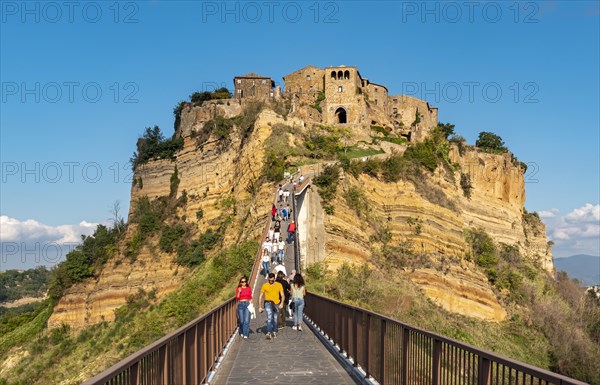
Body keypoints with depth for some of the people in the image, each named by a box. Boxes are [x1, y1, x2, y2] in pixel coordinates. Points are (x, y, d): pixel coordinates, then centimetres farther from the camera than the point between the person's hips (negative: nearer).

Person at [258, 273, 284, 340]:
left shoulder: (279, 285, 2)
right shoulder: (265, 285, -2)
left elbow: (282, 295, 1)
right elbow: (261, 296, 3)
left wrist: (282, 303, -16)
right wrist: (260, 306, 1)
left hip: (276, 304, 2)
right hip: (268, 302, -2)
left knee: (275, 319, 12)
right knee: (269, 318, -20)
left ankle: (274, 332, 29)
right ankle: (269, 333, -26)